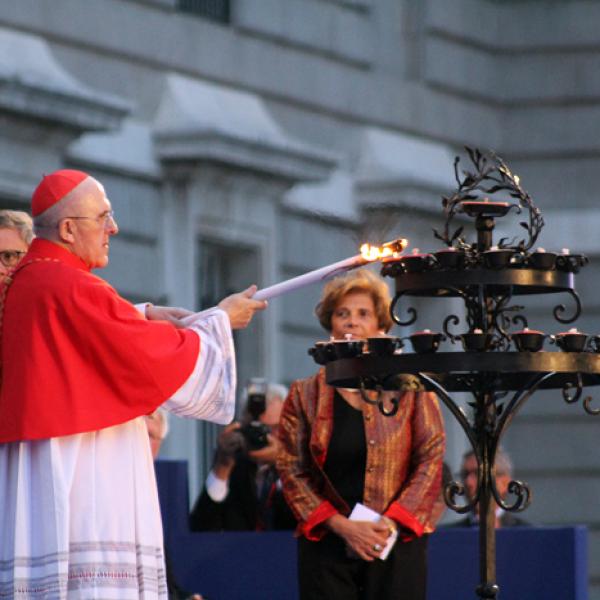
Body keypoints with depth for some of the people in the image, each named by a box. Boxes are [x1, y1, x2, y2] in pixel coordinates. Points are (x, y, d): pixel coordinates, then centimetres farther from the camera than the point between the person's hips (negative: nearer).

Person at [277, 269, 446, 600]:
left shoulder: (408, 387, 6)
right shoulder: (304, 395, 8)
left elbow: (431, 458, 2)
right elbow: (292, 470, 4)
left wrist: (393, 521, -11)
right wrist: (342, 526, -9)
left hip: (398, 542, -1)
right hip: (326, 545, 1)